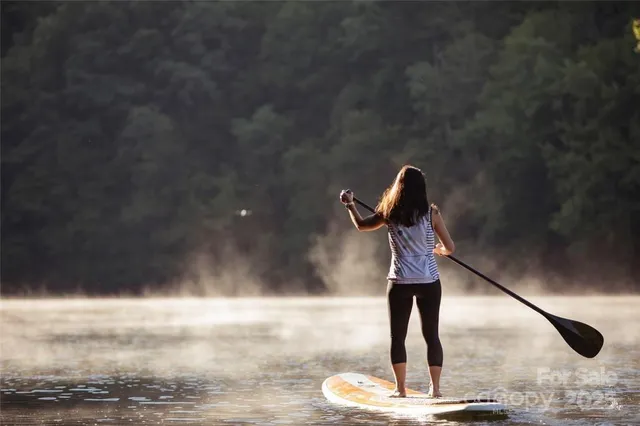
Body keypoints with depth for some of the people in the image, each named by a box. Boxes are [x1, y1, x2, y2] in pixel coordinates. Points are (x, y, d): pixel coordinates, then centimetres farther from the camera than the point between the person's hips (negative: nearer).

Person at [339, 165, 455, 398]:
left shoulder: (389, 213, -2)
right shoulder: (431, 213, -5)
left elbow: (361, 225, 13)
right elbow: (449, 248, -1)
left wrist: (350, 204, 28)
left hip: (400, 283, 0)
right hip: (429, 282, 0)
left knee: (397, 337, 9)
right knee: (431, 335, 7)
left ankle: (400, 388, 6)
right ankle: (435, 387, 5)